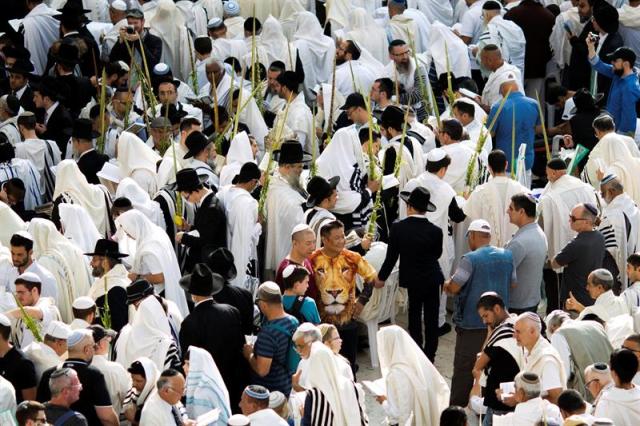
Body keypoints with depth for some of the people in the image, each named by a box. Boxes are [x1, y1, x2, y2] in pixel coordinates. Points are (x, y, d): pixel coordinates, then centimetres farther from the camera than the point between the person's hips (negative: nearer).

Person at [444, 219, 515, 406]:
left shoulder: (470, 259, -17)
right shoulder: (507, 256, 1)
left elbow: (453, 287, -16)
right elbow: (513, 284, 10)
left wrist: (446, 284, 5)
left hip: (472, 323, -5)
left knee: (464, 369, 2)